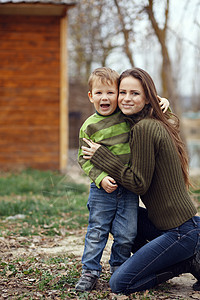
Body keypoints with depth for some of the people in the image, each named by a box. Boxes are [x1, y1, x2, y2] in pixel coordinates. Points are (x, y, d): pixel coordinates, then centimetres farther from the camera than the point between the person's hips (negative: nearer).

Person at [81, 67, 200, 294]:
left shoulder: (144, 128, -18)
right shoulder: (158, 124, 10)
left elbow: (139, 184, -16)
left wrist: (101, 157, -12)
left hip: (180, 231, -9)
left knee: (120, 284, -7)